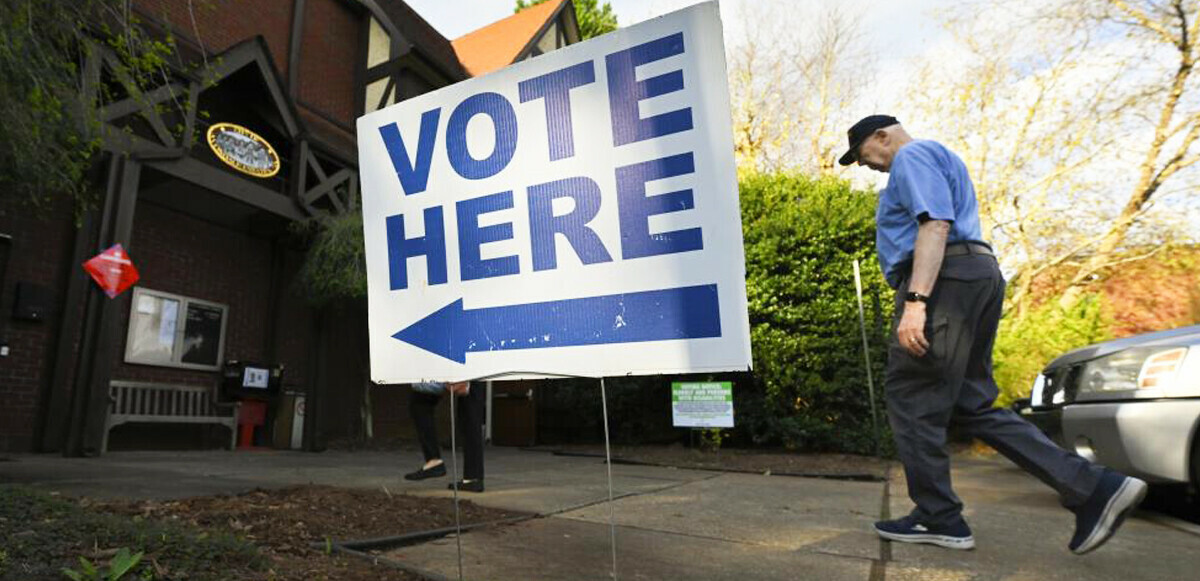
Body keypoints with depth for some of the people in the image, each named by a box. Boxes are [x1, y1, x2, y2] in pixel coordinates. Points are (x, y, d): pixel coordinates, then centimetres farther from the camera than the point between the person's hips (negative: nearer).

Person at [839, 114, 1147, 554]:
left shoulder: (912, 156, -1)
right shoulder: (940, 160, 32)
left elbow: (936, 224, -18)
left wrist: (915, 301, -26)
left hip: (942, 280, -10)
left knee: (912, 399, -5)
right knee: (972, 405, 9)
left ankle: (938, 518, 3)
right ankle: (1093, 489, 5)